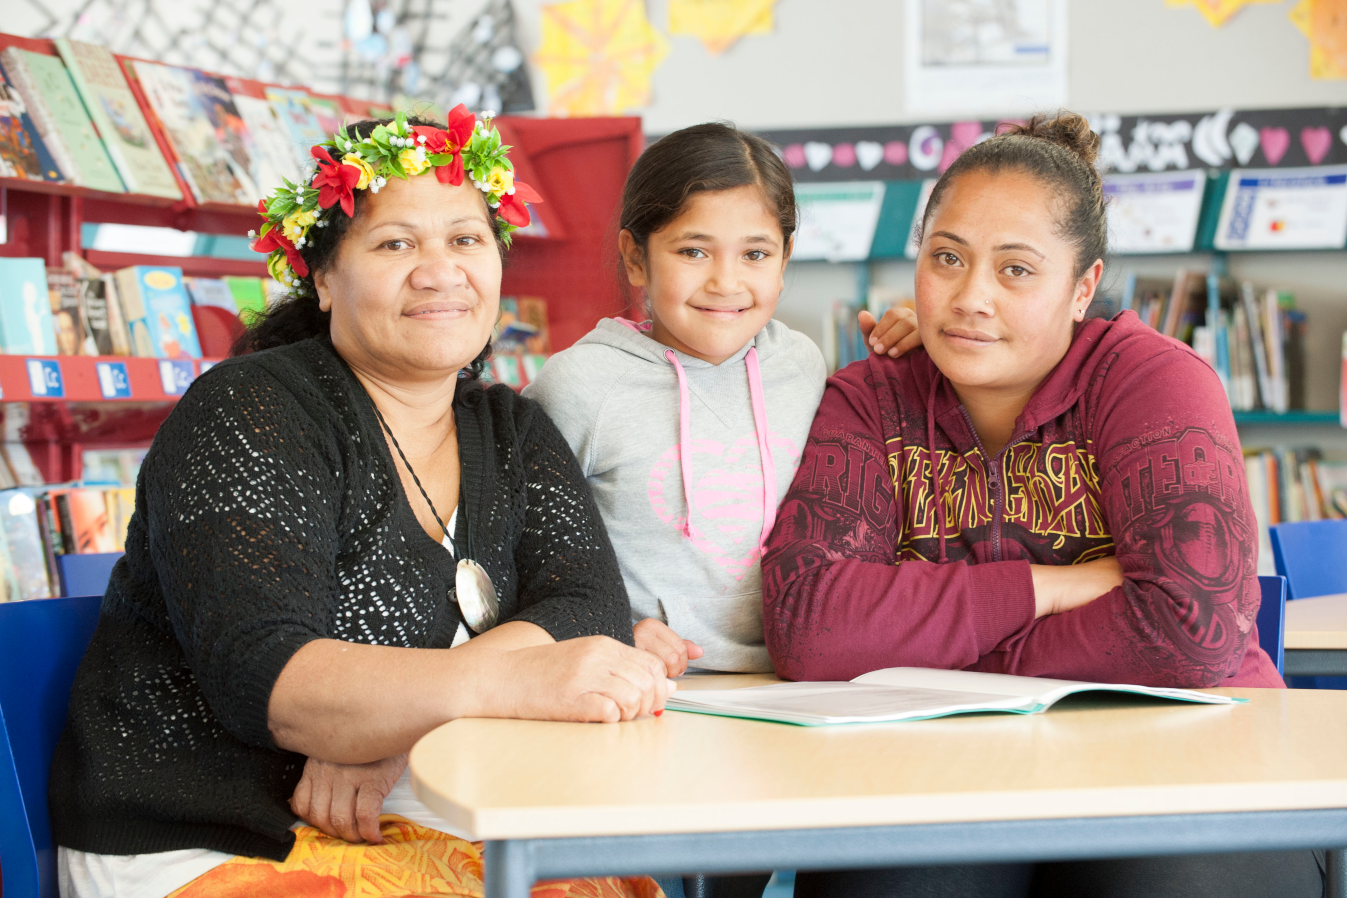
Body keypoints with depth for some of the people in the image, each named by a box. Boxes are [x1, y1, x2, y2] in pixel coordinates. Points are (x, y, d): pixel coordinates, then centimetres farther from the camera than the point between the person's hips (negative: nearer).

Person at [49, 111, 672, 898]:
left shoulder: (512, 434, 12)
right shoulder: (250, 414, -8)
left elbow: (593, 608, -5)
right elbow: (258, 675, -22)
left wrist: (391, 719, -22)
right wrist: (518, 680, -36)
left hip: (410, 832, 7)